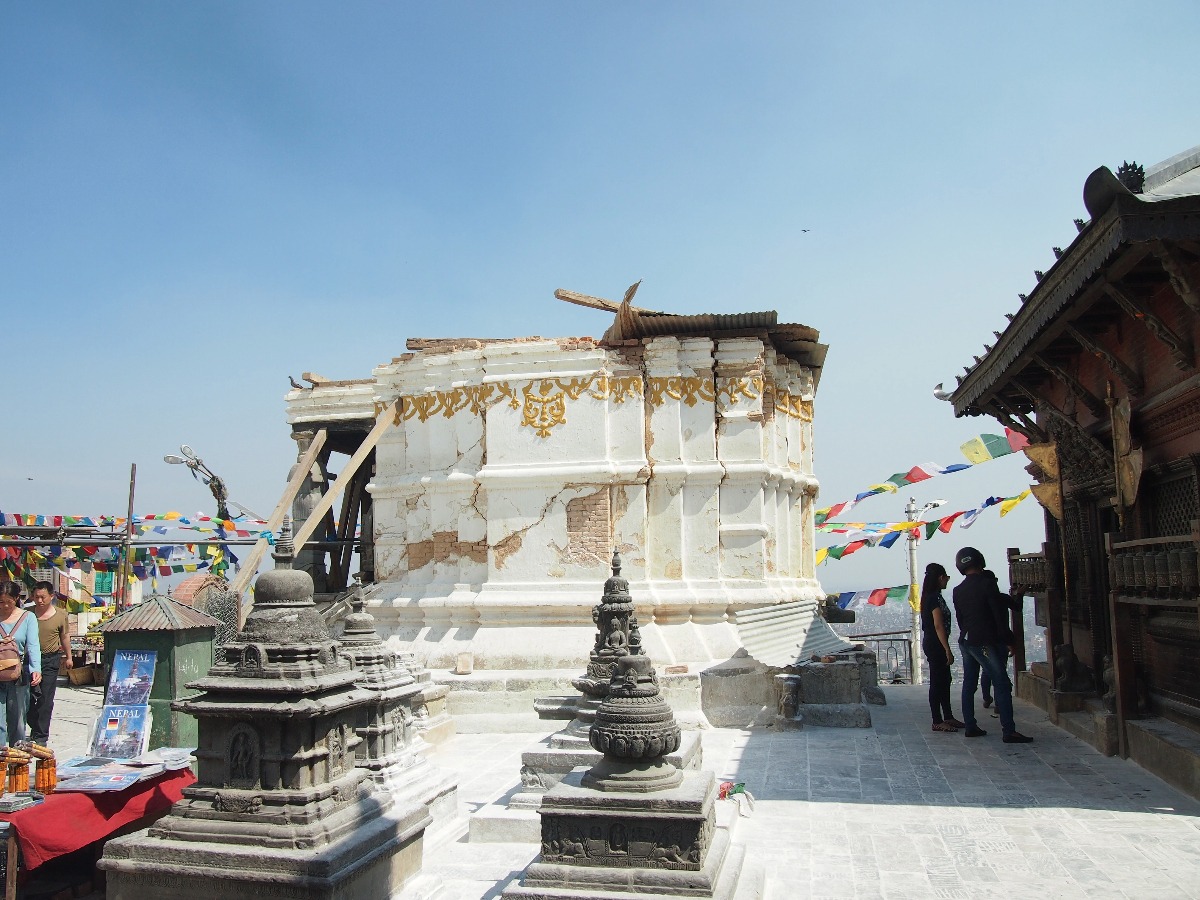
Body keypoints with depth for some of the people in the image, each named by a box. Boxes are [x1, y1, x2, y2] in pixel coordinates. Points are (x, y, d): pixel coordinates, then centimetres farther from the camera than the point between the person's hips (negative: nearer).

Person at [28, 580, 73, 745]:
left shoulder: (60, 614, -1)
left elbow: (65, 637, 11)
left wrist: (68, 657, 17)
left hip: (51, 660, -1)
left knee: (45, 700, -1)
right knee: (29, 697, 2)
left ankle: (41, 736, 6)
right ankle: (35, 727, 25)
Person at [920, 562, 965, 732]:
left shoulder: (929, 597, 14)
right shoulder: (935, 598, -18)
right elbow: (939, 626, -22)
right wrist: (947, 650, -21)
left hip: (932, 643, 11)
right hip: (936, 645, -11)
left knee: (944, 680, 16)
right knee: (937, 682, -5)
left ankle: (948, 717, 25)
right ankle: (937, 722, 0)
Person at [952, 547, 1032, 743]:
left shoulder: (958, 591, 9)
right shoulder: (987, 583, -10)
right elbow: (999, 614, -11)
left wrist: (967, 634, 19)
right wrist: (1007, 639, -5)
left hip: (966, 641, 7)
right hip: (985, 642, -7)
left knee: (969, 684, 10)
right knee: (1002, 684, -5)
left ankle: (970, 726, 13)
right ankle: (1009, 731, -9)